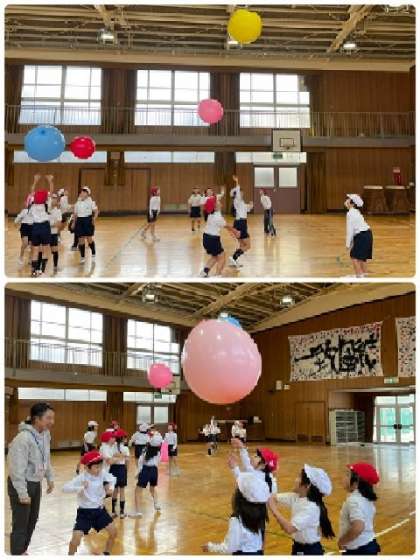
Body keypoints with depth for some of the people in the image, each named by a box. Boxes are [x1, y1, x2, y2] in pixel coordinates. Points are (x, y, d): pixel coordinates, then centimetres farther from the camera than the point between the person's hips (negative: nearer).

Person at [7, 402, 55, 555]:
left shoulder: (45, 434, -2)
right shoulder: (23, 439, -27)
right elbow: (17, 469, -25)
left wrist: (50, 478, 15)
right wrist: (22, 493, -22)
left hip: (36, 483, 8)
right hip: (21, 485, -8)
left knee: (32, 521, 19)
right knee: (20, 524, 0)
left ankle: (23, 551, 36)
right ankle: (16, 554, 15)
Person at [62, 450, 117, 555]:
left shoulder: (102, 473, -10)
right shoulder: (82, 478, -23)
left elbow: (112, 479, 11)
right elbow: (65, 488, -33)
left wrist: (111, 487, -9)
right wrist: (80, 488, -47)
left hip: (99, 509, 4)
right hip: (85, 512, -4)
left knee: (113, 531, 2)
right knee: (75, 540, -15)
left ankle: (107, 554, 26)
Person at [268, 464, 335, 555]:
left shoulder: (311, 507, -26)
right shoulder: (296, 497, -3)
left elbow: (289, 528, -32)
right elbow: (273, 497, 0)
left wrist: (274, 510, -23)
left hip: (311, 551, -8)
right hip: (298, 547, 8)